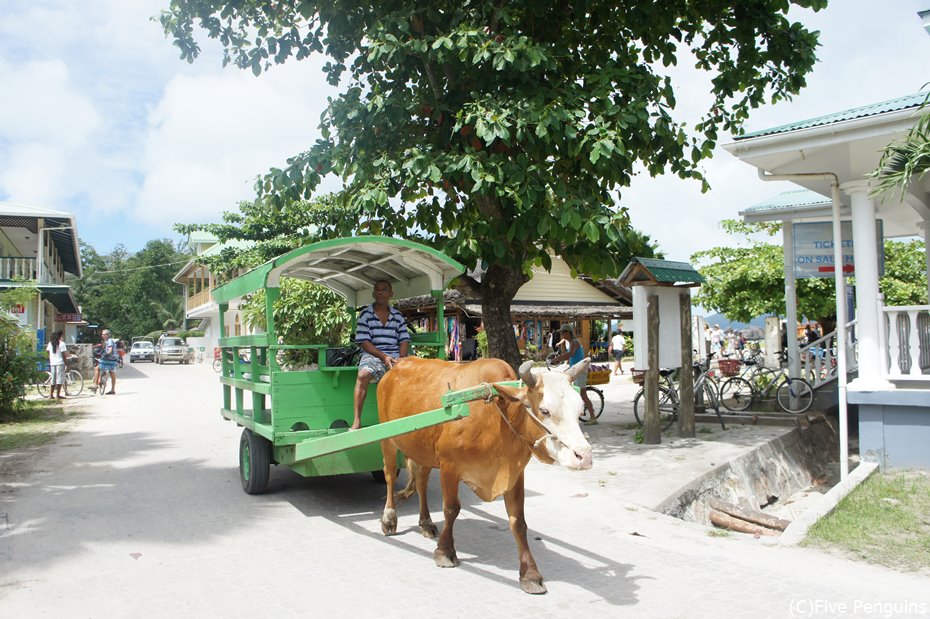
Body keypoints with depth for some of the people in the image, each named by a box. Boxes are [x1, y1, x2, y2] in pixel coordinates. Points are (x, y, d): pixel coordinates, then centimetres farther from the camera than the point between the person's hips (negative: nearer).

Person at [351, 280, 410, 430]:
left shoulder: (398, 316, 16)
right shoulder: (365, 314, 6)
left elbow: (404, 340, 10)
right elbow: (364, 342, -3)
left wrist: (401, 358, -11)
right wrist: (383, 356, -15)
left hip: (395, 356, 2)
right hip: (373, 355, -2)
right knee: (363, 374, -36)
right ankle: (357, 420, -30)